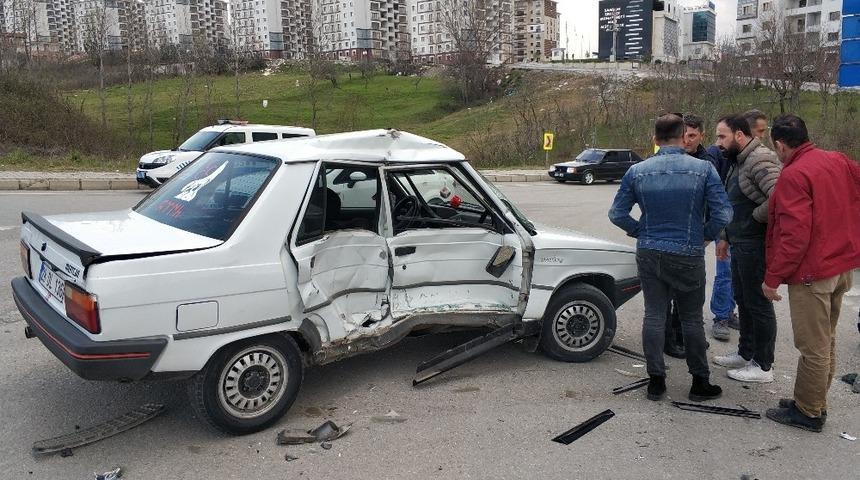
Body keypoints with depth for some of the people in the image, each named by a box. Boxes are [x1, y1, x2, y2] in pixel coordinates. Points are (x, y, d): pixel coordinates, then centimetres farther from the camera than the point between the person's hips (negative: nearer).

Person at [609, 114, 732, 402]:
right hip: (688, 255, -2)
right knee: (691, 318, 10)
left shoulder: (637, 171, -3)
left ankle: (656, 381, 16)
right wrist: (706, 235, 5)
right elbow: (723, 213, -12)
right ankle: (700, 383, 20)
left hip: (649, 253, 2)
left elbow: (617, 213, 0)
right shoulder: (703, 169, -9)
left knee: (654, 314, 10)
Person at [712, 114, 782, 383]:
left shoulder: (759, 159, -18)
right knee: (743, 300, 19)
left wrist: (755, 217, -18)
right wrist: (727, 237, 20)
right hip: (740, 245, 10)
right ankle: (745, 353, 34)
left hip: (755, 246, -10)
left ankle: (763, 366, 12)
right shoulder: (738, 162, 15)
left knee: (758, 304, 0)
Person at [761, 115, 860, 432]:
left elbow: (794, 235, -23)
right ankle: (815, 403, 30)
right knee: (826, 340, 17)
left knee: (813, 346, 1)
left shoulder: (794, 175, -18)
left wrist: (773, 277, -17)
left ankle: (808, 413, 12)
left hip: (812, 273, -9)